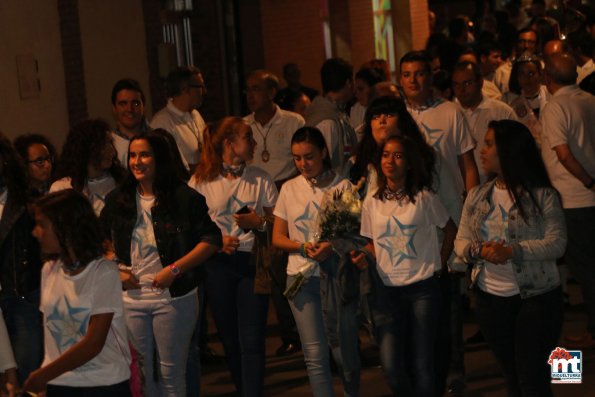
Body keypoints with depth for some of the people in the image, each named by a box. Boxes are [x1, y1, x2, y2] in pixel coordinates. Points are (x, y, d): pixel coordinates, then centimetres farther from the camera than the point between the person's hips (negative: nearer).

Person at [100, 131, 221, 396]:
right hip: (131, 298, 4)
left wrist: (174, 269, -17)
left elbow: (211, 240, -10)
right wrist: (114, 270, 1)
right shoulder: (118, 200, 5)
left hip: (172, 296, -4)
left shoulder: (184, 198, -9)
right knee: (138, 372, 12)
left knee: (171, 372, 6)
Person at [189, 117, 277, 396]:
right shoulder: (201, 181, 1)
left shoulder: (260, 178, 5)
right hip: (217, 265, 0)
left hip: (253, 261, 0)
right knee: (230, 340, 9)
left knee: (252, 341, -8)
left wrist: (259, 222, -11)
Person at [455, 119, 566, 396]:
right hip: (491, 298, 5)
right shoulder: (476, 197, 6)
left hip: (537, 297, -5)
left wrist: (512, 251, -28)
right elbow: (461, 242, 4)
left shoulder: (542, 195, -9)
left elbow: (556, 243, -16)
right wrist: (479, 251, -18)